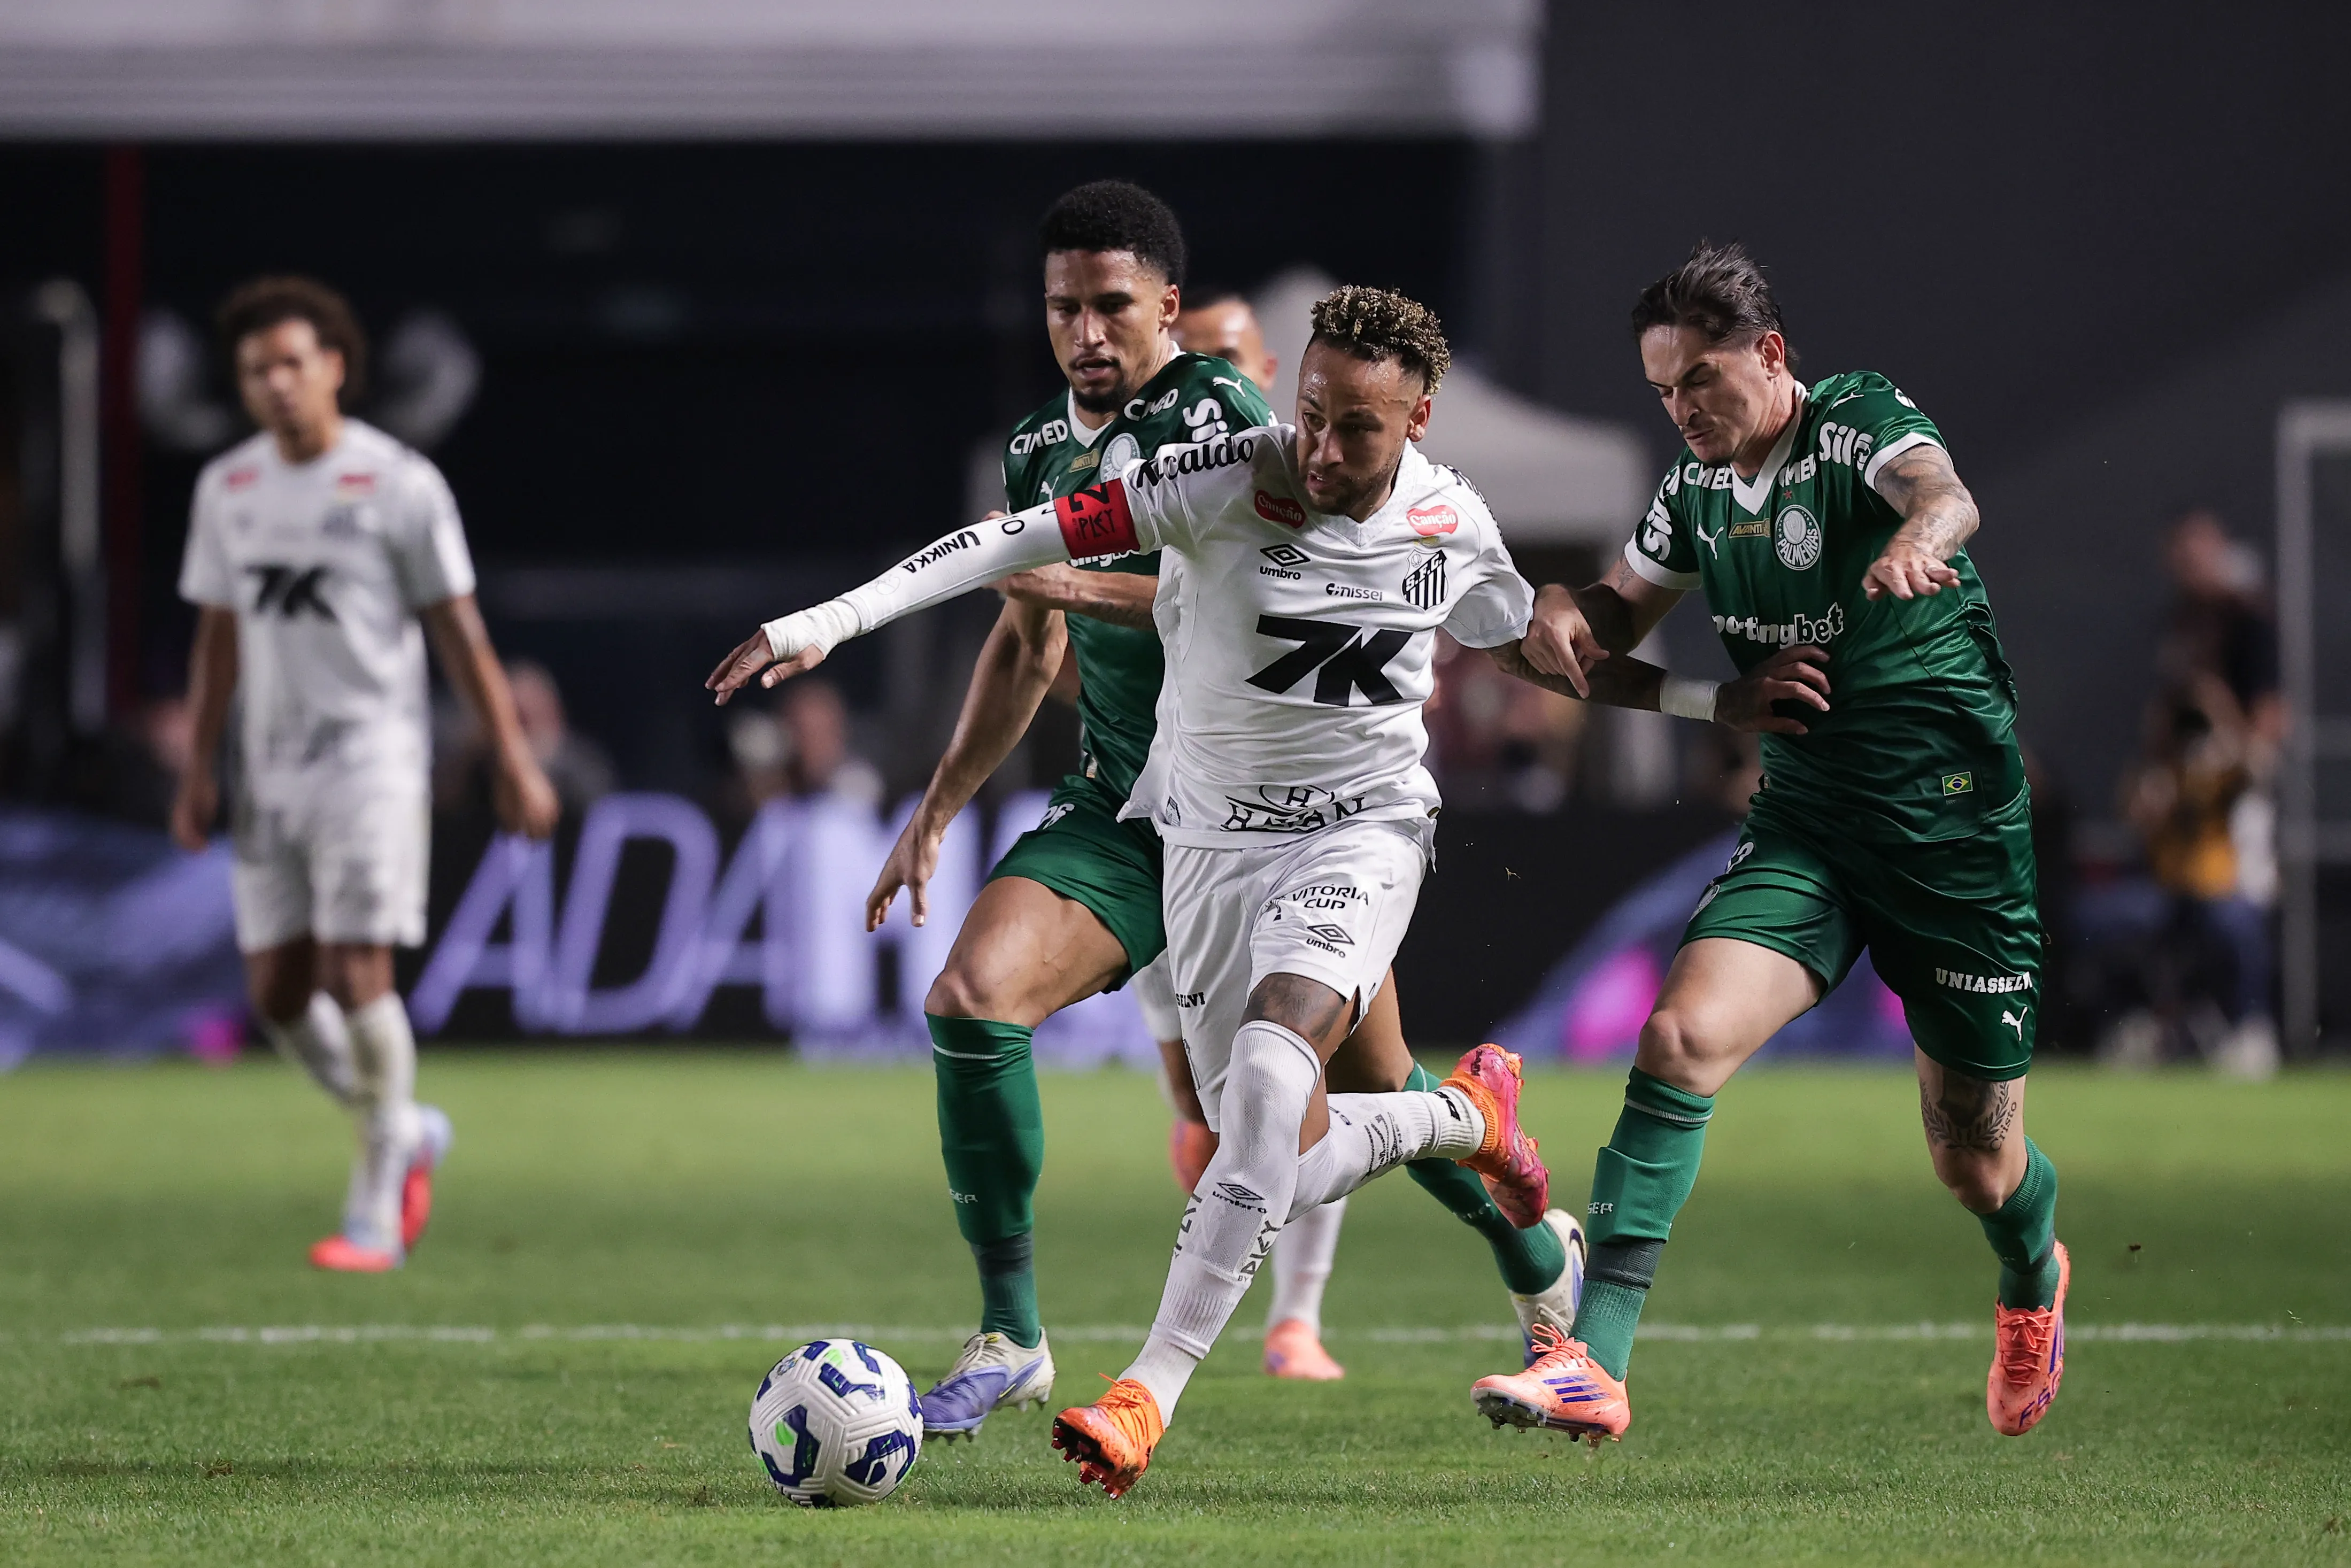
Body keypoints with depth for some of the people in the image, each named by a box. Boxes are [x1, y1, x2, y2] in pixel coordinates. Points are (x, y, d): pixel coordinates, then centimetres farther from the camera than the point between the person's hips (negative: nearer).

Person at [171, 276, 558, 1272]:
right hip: (269, 773, 6)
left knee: (356, 973, -13)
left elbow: (459, 632, -2)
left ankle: (375, 1215, -5)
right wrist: (199, 769, 15)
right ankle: (405, 1134, 27)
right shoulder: (227, 489, 10)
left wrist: (514, 762, -3)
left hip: (370, 759, -5)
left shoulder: (398, 484, -5)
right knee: (278, 994, 3)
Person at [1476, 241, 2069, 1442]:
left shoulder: (1859, 423, -13)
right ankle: (1593, 1362, -25)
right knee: (1682, 1037, -22)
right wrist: (1566, 615, -8)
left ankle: (2033, 1278, 44)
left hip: (1954, 823, -4)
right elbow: (1613, 620, 18)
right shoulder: (1697, 487, 5)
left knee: (1975, 1163, 6)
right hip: (1803, 824, 4)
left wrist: (1920, 536, -61)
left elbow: (1945, 492, -36)